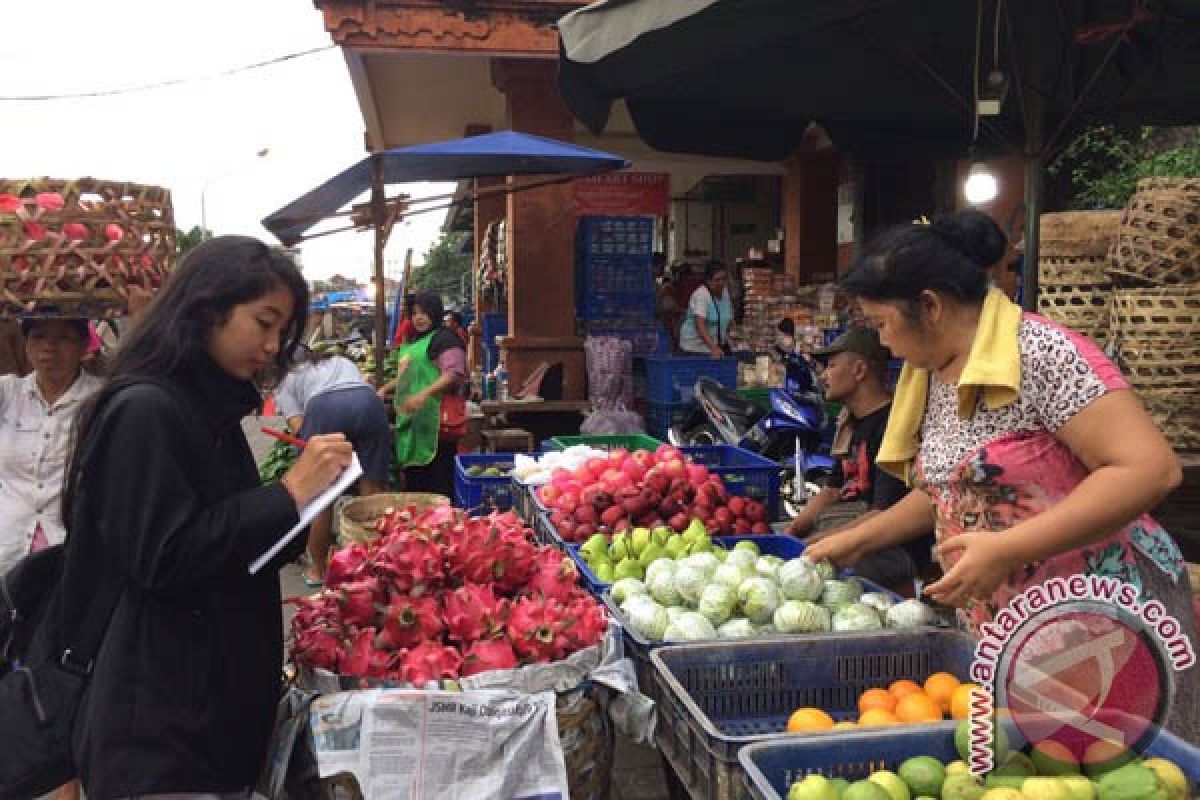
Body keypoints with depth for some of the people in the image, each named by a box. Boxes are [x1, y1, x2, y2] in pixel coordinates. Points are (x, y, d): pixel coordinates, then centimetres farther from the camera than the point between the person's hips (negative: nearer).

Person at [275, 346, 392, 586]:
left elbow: (299, 427, 13)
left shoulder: (287, 381, 30)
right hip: (369, 402, 3)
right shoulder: (342, 361, 42)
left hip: (323, 407, -2)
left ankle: (318, 570, 17)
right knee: (374, 490, 5)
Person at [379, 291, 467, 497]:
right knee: (414, 481, 12)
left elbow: (454, 374, -19)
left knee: (439, 485, -13)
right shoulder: (414, 343, 23)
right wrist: (385, 389, 21)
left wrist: (424, 394, -29)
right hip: (412, 421, 10)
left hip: (436, 421, -10)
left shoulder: (444, 339, -6)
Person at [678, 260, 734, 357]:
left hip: (718, 346, 6)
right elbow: (700, 326, -28)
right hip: (696, 347, -6)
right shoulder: (700, 295, -18)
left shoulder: (725, 291, 5)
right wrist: (713, 348, -38)